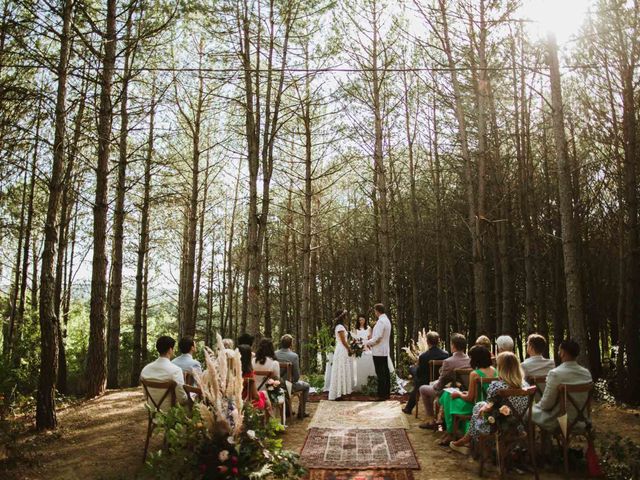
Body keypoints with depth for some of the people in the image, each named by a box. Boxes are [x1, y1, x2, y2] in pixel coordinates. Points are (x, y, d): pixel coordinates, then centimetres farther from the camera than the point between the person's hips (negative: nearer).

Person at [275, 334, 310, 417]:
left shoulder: (274, 354, -9)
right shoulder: (294, 356, -22)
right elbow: (297, 375, -16)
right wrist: (294, 381, 6)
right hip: (289, 385, -5)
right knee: (306, 386, 23)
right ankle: (301, 411, 25)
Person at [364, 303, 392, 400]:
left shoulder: (381, 321, -18)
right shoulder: (387, 320, 13)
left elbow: (377, 338, -22)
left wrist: (367, 343, -7)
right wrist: (370, 342, 14)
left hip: (379, 352, -10)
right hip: (385, 351, 10)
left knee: (380, 374, -5)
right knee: (386, 372, 13)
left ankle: (381, 395, -1)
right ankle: (387, 393, 21)